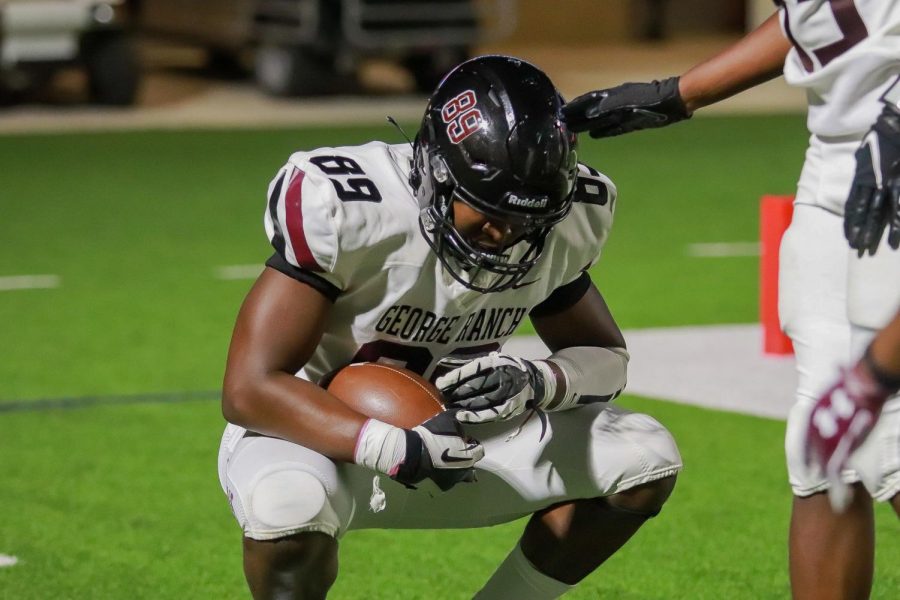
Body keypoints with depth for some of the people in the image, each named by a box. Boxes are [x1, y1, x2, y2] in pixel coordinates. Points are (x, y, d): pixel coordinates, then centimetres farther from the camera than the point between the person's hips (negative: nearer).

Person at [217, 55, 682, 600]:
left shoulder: (563, 222, -10)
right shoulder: (346, 210, -28)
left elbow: (606, 358, 4)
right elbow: (248, 390, -28)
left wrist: (537, 383, -20)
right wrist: (393, 447, -40)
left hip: (448, 433, 5)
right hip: (324, 432, -5)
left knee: (645, 461, -11)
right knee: (291, 505, -41)